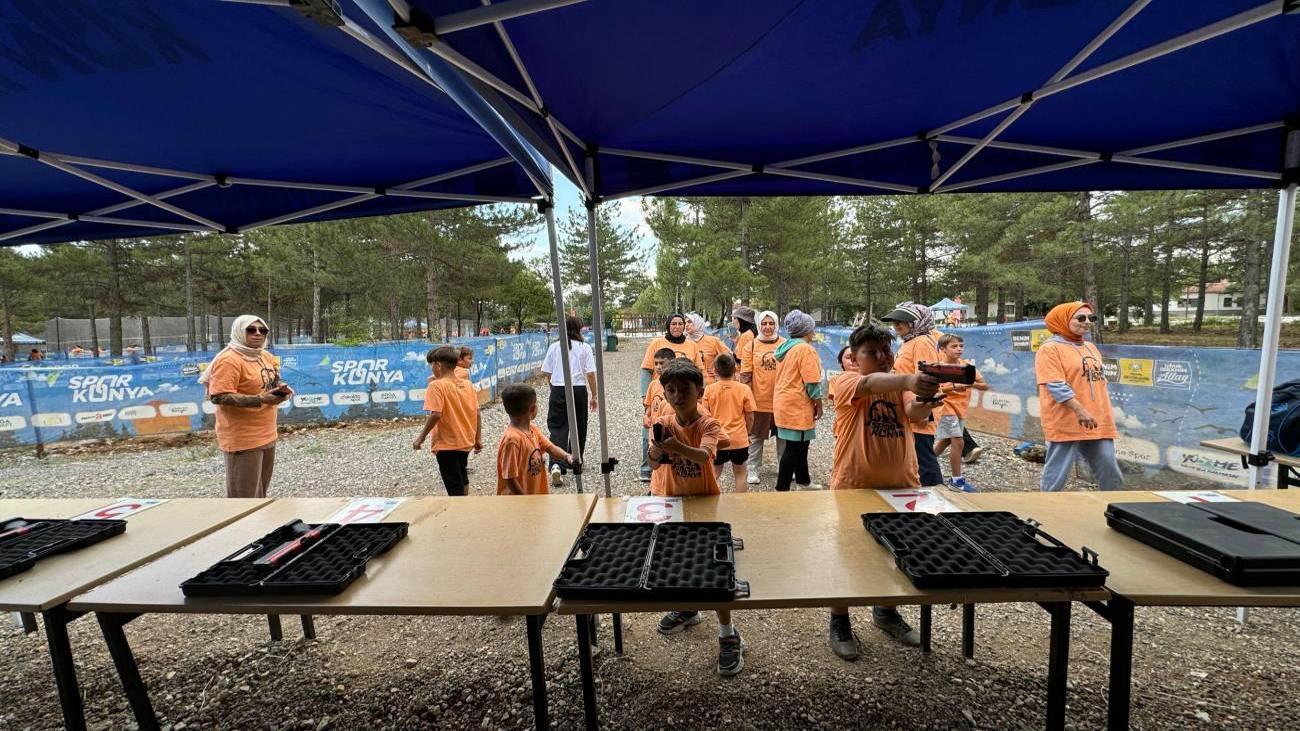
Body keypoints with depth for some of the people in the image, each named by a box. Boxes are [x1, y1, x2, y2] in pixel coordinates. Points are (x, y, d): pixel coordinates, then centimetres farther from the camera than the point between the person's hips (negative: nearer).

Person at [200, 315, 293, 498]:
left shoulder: (265, 356, 9)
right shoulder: (229, 359, -16)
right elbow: (218, 397, -22)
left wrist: (280, 387, 0)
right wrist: (260, 400, -29)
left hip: (266, 433, 8)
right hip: (243, 438, -8)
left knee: (261, 489, 20)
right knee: (245, 494, 1)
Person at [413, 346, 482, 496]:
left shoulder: (436, 385, -14)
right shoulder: (467, 384, 3)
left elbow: (436, 415, -25)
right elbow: (477, 414, 4)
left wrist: (421, 437, -14)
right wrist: (478, 439, 11)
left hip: (446, 444, -6)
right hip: (465, 442, 7)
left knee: (454, 486, 4)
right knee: (461, 478, 26)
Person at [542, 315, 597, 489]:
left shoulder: (554, 346, 2)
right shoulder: (585, 347, -2)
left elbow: (547, 372, 6)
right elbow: (591, 373, -5)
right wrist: (594, 395, 3)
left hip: (558, 390, 0)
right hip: (579, 390, 0)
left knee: (557, 427, -1)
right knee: (579, 427, 17)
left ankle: (557, 465, -21)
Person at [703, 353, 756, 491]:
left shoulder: (709, 389, -8)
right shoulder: (744, 389, -10)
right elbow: (750, 417, -4)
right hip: (739, 439, -1)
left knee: (714, 473, 17)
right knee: (739, 473, 16)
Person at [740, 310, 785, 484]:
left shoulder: (785, 344, 2)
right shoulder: (751, 346, -1)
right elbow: (746, 375, -2)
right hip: (759, 399, -1)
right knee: (756, 436, 8)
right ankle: (753, 469, 19)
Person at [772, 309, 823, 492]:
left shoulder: (785, 347, 12)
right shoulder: (806, 349, -14)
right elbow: (812, 382, -17)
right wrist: (818, 404, -6)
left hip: (784, 403, 9)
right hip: (797, 406, -9)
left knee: (800, 445, 19)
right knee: (794, 449, -3)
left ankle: (803, 481, 31)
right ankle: (781, 488, 3)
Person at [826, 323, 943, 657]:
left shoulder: (901, 385, 4)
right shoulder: (845, 382, -10)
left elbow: (913, 413, -17)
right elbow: (870, 383, -33)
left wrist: (925, 401, -41)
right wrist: (908, 380, -52)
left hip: (901, 484, 5)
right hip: (854, 486, -4)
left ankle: (885, 612, 44)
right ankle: (839, 624, 28)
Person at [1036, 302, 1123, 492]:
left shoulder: (1091, 348, 18)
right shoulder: (1050, 349, -9)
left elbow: (1100, 381, 23)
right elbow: (1056, 385, -18)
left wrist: (1107, 414, 20)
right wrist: (1079, 410, -25)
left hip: (1098, 423, 8)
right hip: (1065, 424, -8)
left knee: (1111, 473, 13)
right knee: (1057, 475, -2)